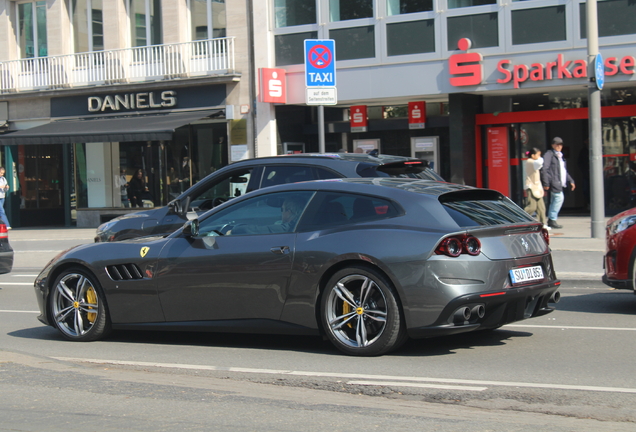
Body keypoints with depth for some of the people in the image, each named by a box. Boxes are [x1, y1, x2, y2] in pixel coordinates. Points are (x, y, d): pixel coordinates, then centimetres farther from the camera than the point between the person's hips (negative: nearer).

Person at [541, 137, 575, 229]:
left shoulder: (560, 156, 23)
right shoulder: (549, 154, -5)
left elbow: (564, 171, 31)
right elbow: (544, 169, -12)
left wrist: (570, 181, 22)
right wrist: (546, 183, -18)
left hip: (560, 183, 9)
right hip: (553, 182, -9)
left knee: (554, 201, 10)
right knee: (559, 197, -17)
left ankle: (550, 221, 14)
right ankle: (552, 220, -13)